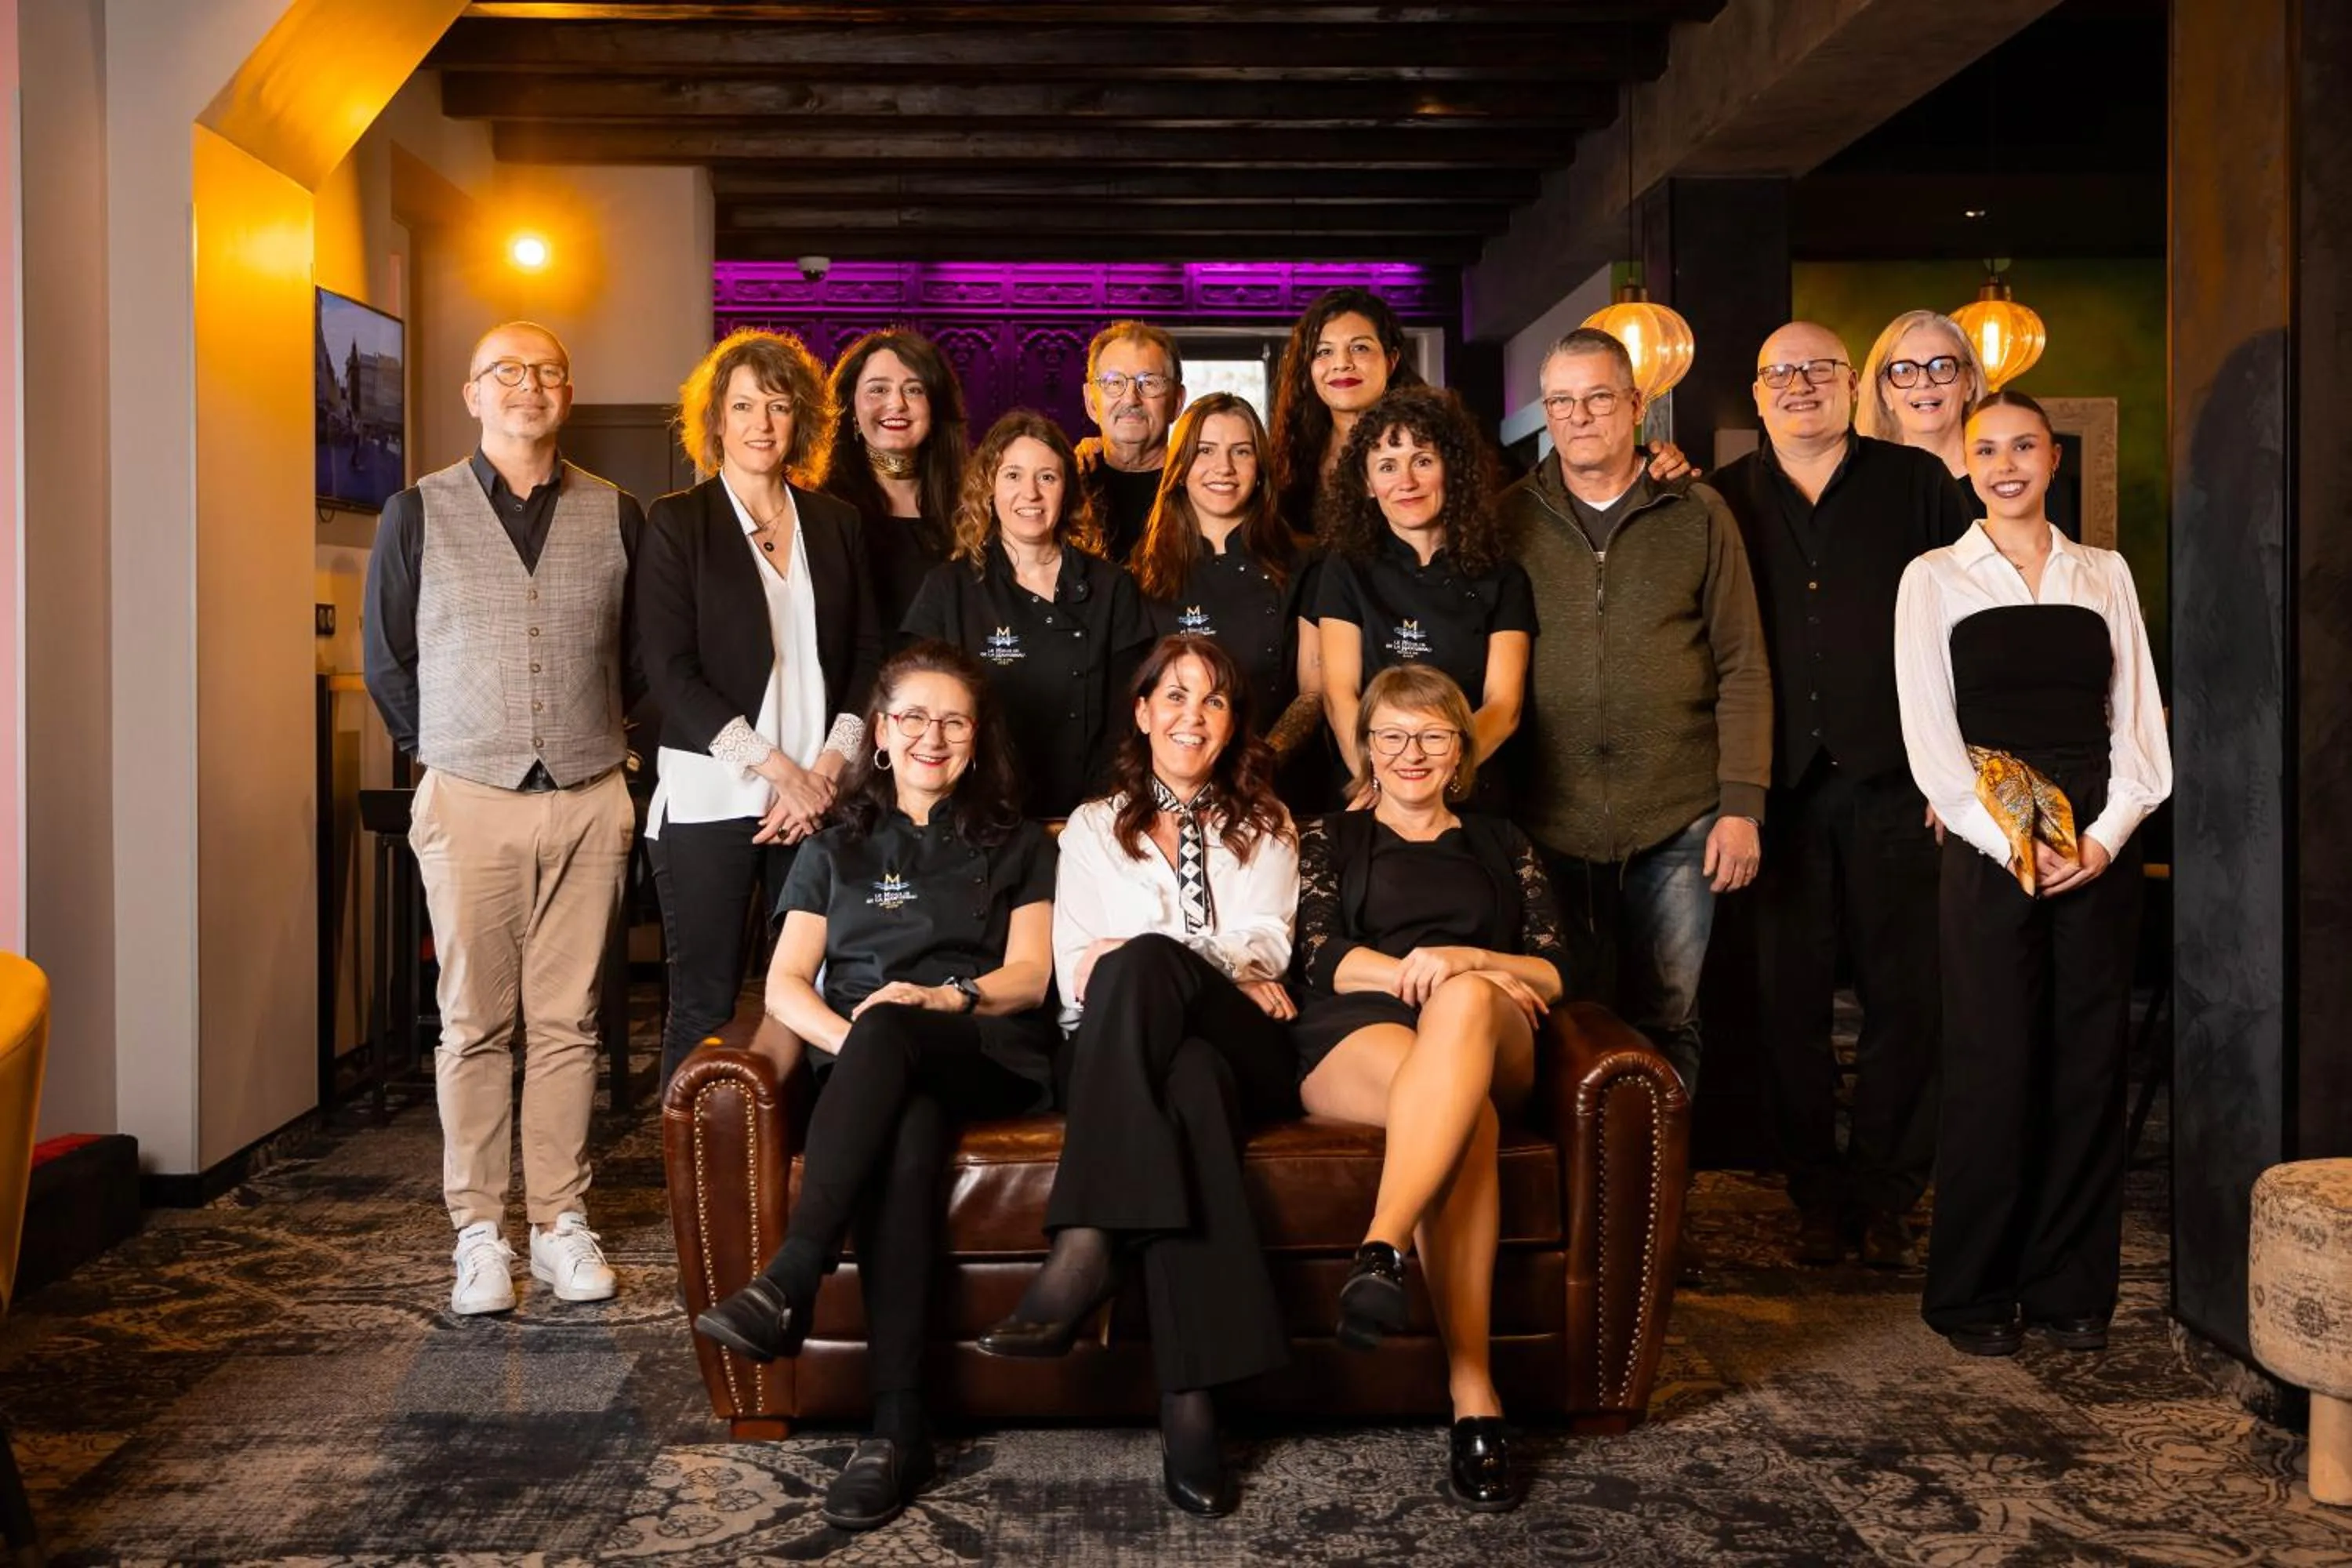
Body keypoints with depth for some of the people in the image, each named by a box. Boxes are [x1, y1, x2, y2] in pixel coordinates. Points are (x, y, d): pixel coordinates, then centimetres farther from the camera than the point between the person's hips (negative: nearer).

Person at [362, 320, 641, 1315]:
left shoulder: (618, 516, 7)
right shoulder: (417, 514, 4)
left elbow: (644, 658, 15)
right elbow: (387, 660, 11)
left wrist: (597, 738, 11)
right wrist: (442, 752, 9)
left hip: (589, 799, 1)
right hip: (469, 799, -1)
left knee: (567, 1021, 5)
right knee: (475, 1025, 2)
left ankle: (561, 1223, 14)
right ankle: (479, 1233, 12)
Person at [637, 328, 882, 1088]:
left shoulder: (837, 522, 13)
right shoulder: (677, 522, 3)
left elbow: (869, 653, 11)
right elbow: (670, 670, -5)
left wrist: (829, 766, -4)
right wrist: (778, 770, -10)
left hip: (821, 795, 3)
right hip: (712, 797, -3)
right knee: (704, 1003, 0)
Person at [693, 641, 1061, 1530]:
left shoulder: (1016, 846, 23)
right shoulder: (836, 848, 25)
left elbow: (1030, 976, 8)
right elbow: (786, 983, 11)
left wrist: (942, 998, -14)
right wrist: (849, 1040, -11)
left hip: (989, 1058, -1)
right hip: (867, 1066, 1)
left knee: (888, 1029, -38)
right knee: (906, 1134, -38)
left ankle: (789, 1284, -45)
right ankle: (899, 1424, -43)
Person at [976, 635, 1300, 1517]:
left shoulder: (1265, 827, 24)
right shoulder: (1094, 826, 25)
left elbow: (1264, 956, 7)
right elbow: (1076, 976, 11)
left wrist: (1133, 965, -10)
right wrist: (1226, 978, -5)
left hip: (1245, 1050, 0)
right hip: (1130, 1052, 1)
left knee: (1144, 961, -35)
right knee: (1190, 1078, -39)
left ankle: (1088, 1246, -46)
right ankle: (1189, 1402, -46)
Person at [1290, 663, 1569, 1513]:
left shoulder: (1501, 844, 29)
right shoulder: (1331, 839, 26)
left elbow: (1555, 972, 14)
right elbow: (1318, 958, 6)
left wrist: (1467, 964, -9)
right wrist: (1415, 972, -12)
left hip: (1494, 1044, 1)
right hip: (1355, 1035, -1)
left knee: (1463, 1005, -40)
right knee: (1464, 1113, -39)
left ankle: (1380, 1251, -51)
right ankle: (1474, 1401, -48)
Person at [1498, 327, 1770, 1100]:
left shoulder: (1697, 514, 6)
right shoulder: (1512, 517, 6)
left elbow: (1744, 668, 4)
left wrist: (1742, 802, -4)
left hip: (1679, 822, 0)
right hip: (1551, 824, 1)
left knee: (1667, 1022, 7)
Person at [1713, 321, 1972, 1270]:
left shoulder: (1917, 484, 8)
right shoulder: (1722, 503, 10)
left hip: (1893, 782, -1)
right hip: (1779, 789, 1)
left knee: (1904, 992, 2)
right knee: (1791, 996, 4)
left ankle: (1885, 1195, 15)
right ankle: (1817, 1195, 16)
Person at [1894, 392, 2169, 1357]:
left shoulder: (2105, 576, 13)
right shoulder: (1934, 579, 5)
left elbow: (2139, 719, 8)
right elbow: (1929, 735, -2)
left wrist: (2108, 835, -7)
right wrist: (2010, 843, -11)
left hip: (2102, 849, 3)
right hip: (1988, 849, -3)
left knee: (2089, 1062, 4)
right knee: (1992, 1066, -3)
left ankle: (2072, 1286, 16)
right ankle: (1973, 1293, 9)